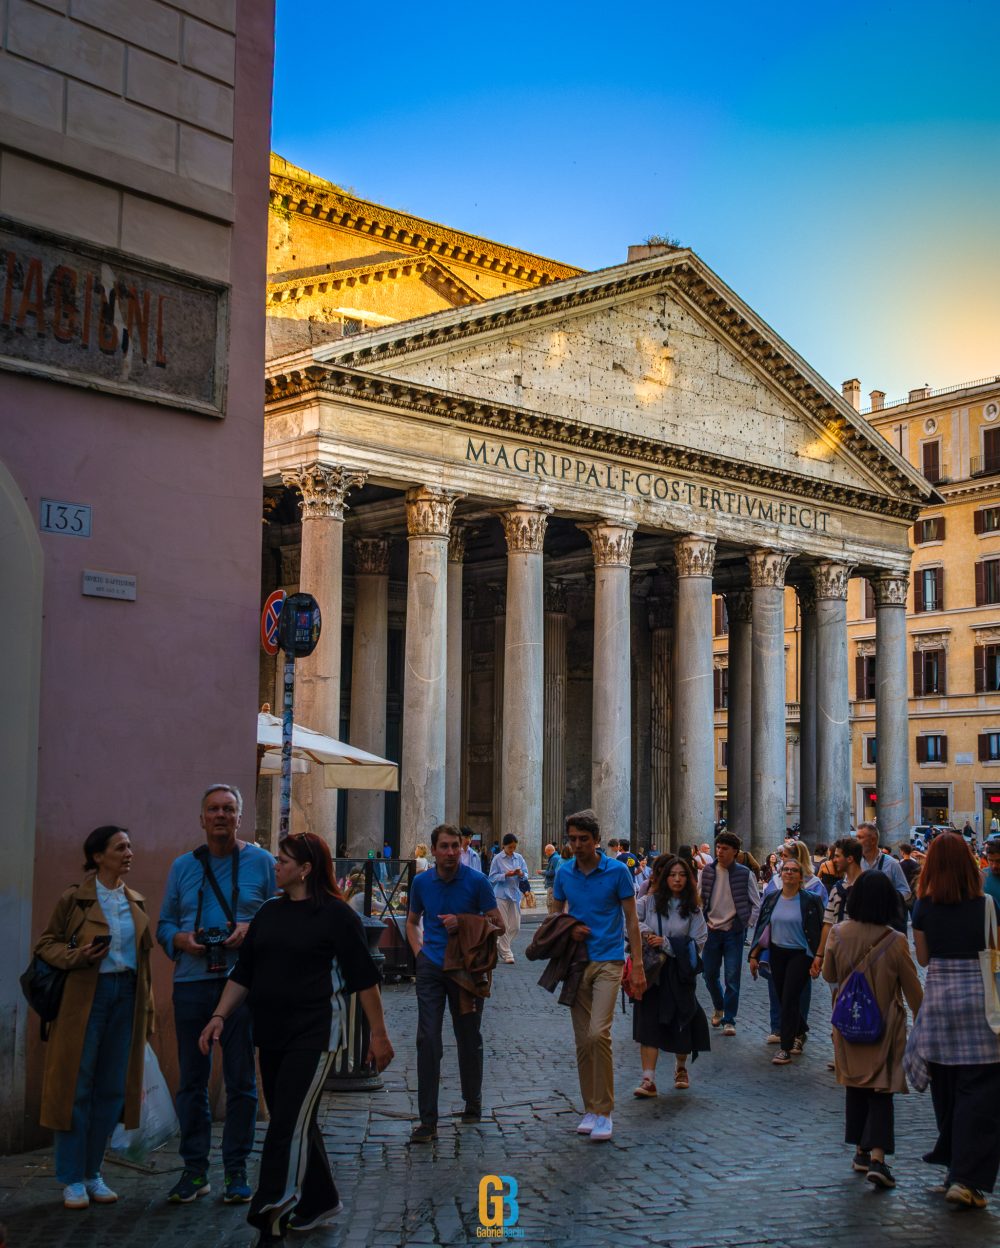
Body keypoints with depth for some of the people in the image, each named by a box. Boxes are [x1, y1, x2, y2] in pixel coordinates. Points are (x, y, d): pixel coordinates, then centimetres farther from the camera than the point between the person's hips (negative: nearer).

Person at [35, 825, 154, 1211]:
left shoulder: (136, 903, 13)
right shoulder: (74, 899, -2)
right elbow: (45, 944, 1)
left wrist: (147, 1012, 13)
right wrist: (79, 956, -18)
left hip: (126, 996, 5)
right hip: (86, 996, -5)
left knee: (112, 1089, 6)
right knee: (77, 1088, -1)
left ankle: (93, 1174, 17)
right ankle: (72, 1179, 9)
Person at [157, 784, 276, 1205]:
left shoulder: (261, 862, 4)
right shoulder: (183, 866, 12)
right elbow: (164, 924, 13)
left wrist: (252, 929, -14)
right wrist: (182, 939, -7)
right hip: (191, 983, 3)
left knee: (241, 1081, 2)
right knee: (191, 1080, 6)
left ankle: (236, 1170, 12)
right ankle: (194, 1170, 16)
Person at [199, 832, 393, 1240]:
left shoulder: (335, 914, -8)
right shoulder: (269, 912, 11)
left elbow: (363, 978, -7)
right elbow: (243, 973, 14)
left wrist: (378, 1034, -7)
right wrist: (220, 1016, 4)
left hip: (314, 1035, -7)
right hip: (271, 1035, 7)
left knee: (290, 1125, -11)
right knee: (296, 1123, 14)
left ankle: (271, 1220, -12)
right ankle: (320, 1202, 30)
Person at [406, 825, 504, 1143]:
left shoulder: (476, 881, -6)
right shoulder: (421, 882, 3)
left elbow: (498, 924, -4)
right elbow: (412, 922, 20)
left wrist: (464, 924, -18)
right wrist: (419, 951, 4)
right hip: (432, 969, 2)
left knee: (469, 1039, 11)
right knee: (427, 1040, -7)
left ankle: (473, 1104, 32)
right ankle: (428, 1121, -5)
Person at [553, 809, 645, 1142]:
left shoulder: (617, 871, -5)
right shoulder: (564, 873, 5)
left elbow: (631, 920, -2)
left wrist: (637, 965, -6)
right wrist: (569, 928, -4)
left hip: (608, 961, -4)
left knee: (598, 1033, -17)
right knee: (582, 1039, 8)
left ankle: (604, 1111, -7)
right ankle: (590, 1109, 19)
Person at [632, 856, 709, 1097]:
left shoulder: (692, 908, 2)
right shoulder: (649, 902, 2)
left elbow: (698, 942, -5)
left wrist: (666, 943, -15)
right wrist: (644, 932, -21)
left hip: (679, 973, 0)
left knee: (681, 1023, 8)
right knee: (649, 1023, -6)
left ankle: (681, 1068, 36)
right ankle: (649, 1080, -4)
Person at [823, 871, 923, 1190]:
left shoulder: (839, 934, -11)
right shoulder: (895, 942, -18)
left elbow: (829, 975, 4)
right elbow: (913, 989, -6)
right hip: (885, 1028, -3)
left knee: (855, 1088, 17)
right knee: (881, 1093, 3)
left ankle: (861, 1152, 25)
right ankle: (877, 1158, -9)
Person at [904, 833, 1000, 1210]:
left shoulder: (924, 908, -2)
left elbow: (923, 958, 4)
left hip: (938, 997, 3)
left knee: (946, 1089, 17)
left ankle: (953, 1160, 29)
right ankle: (967, 1179, -7)